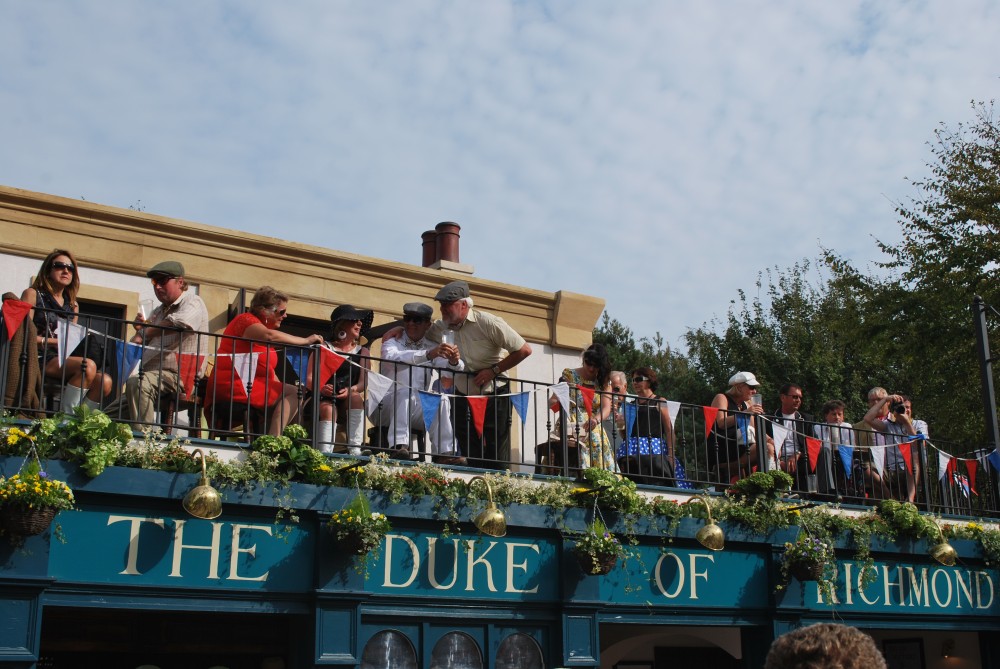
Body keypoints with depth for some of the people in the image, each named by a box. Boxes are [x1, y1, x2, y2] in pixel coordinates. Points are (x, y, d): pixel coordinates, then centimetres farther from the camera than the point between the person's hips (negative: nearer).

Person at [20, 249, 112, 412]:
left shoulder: (73, 306, 22)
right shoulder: (32, 294, 8)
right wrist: (54, 341, -13)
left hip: (63, 360, 5)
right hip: (38, 359, -5)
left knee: (104, 381, -23)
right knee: (88, 365, -32)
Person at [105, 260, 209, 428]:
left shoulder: (192, 303, -2)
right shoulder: (158, 312, 25)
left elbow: (179, 322, -27)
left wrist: (144, 334, -16)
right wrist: (139, 331, 6)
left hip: (179, 376, -10)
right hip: (153, 376, 10)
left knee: (136, 383, -37)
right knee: (110, 414, 7)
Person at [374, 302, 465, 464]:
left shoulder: (433, 348, 14)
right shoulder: (392, 343, 4)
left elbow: (452, 370, -3)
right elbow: (393, 357, -23)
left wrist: (454, 362, -30)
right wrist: (428, 355, -38)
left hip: (416, 409, 3)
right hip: (386, 406, -3)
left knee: (442, 400, -22)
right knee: (406, 393, -31)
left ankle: (444, 453, -26)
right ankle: (399, 445, -41)